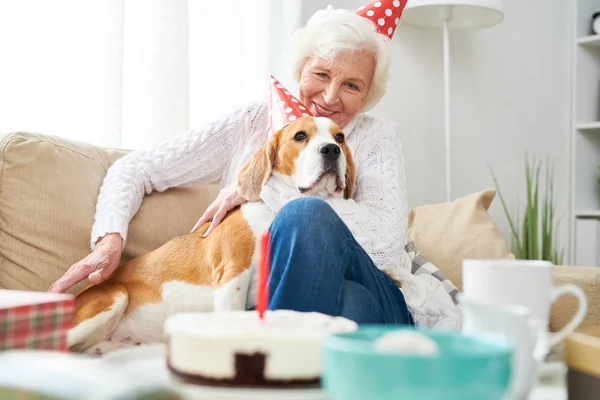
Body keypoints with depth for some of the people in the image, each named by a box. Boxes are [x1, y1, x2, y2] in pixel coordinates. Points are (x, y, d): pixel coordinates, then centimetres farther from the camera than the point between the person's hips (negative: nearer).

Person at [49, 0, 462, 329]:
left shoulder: (377, 138, 1)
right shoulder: (253, 124, 7)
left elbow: (387, 236, -19)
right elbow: (134, 169, 9)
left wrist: (262, 187, -16)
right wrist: (110, 240, -12)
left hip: (376, 308, 0)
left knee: (307, 214, -30)